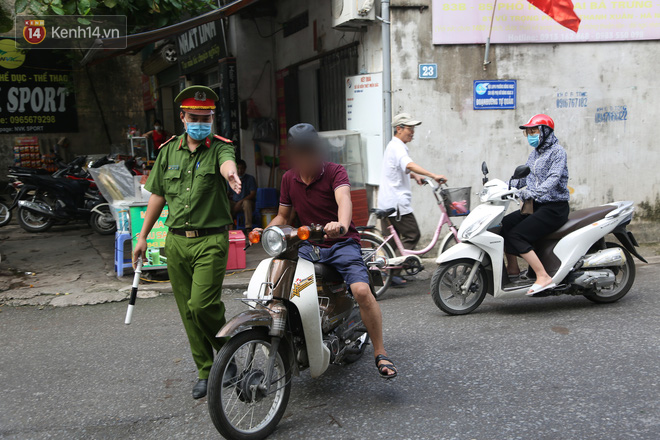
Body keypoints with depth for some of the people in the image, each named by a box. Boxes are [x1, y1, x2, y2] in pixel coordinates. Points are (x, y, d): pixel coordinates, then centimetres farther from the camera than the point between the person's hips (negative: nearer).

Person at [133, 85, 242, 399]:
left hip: (211, 240, -4)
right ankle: (206, 371, 23)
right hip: (176, 240, 5)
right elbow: (158, 195, 16)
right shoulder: (169, 150, 11)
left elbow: (227, 162, -28)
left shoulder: (219, 147, -2)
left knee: (202, 304, -15)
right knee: (188, 311, 8)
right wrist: (143, 236, 16)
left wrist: (230, 174, -53)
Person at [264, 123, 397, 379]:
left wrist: (342, 224, -52)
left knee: (362, 291, -27)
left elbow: (344, 199, -30)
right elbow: (284, 216, 16)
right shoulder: (289, 178, 7)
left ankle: (380, 353, -11)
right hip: (307, 245, 5)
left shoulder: (334, 171, -9)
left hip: (341, 243, -5)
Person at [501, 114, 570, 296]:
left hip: (555, 208, -8)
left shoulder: (557, 152, -10)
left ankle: (543, 277, -21)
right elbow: (522, 176, 15)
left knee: (516, 236, -22)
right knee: (504, 224, -4)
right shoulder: (535, 154, 17)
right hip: (537, 206, 8)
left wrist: (533, 192, -39)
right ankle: (512, 269, 9)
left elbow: (553, 179, -25)